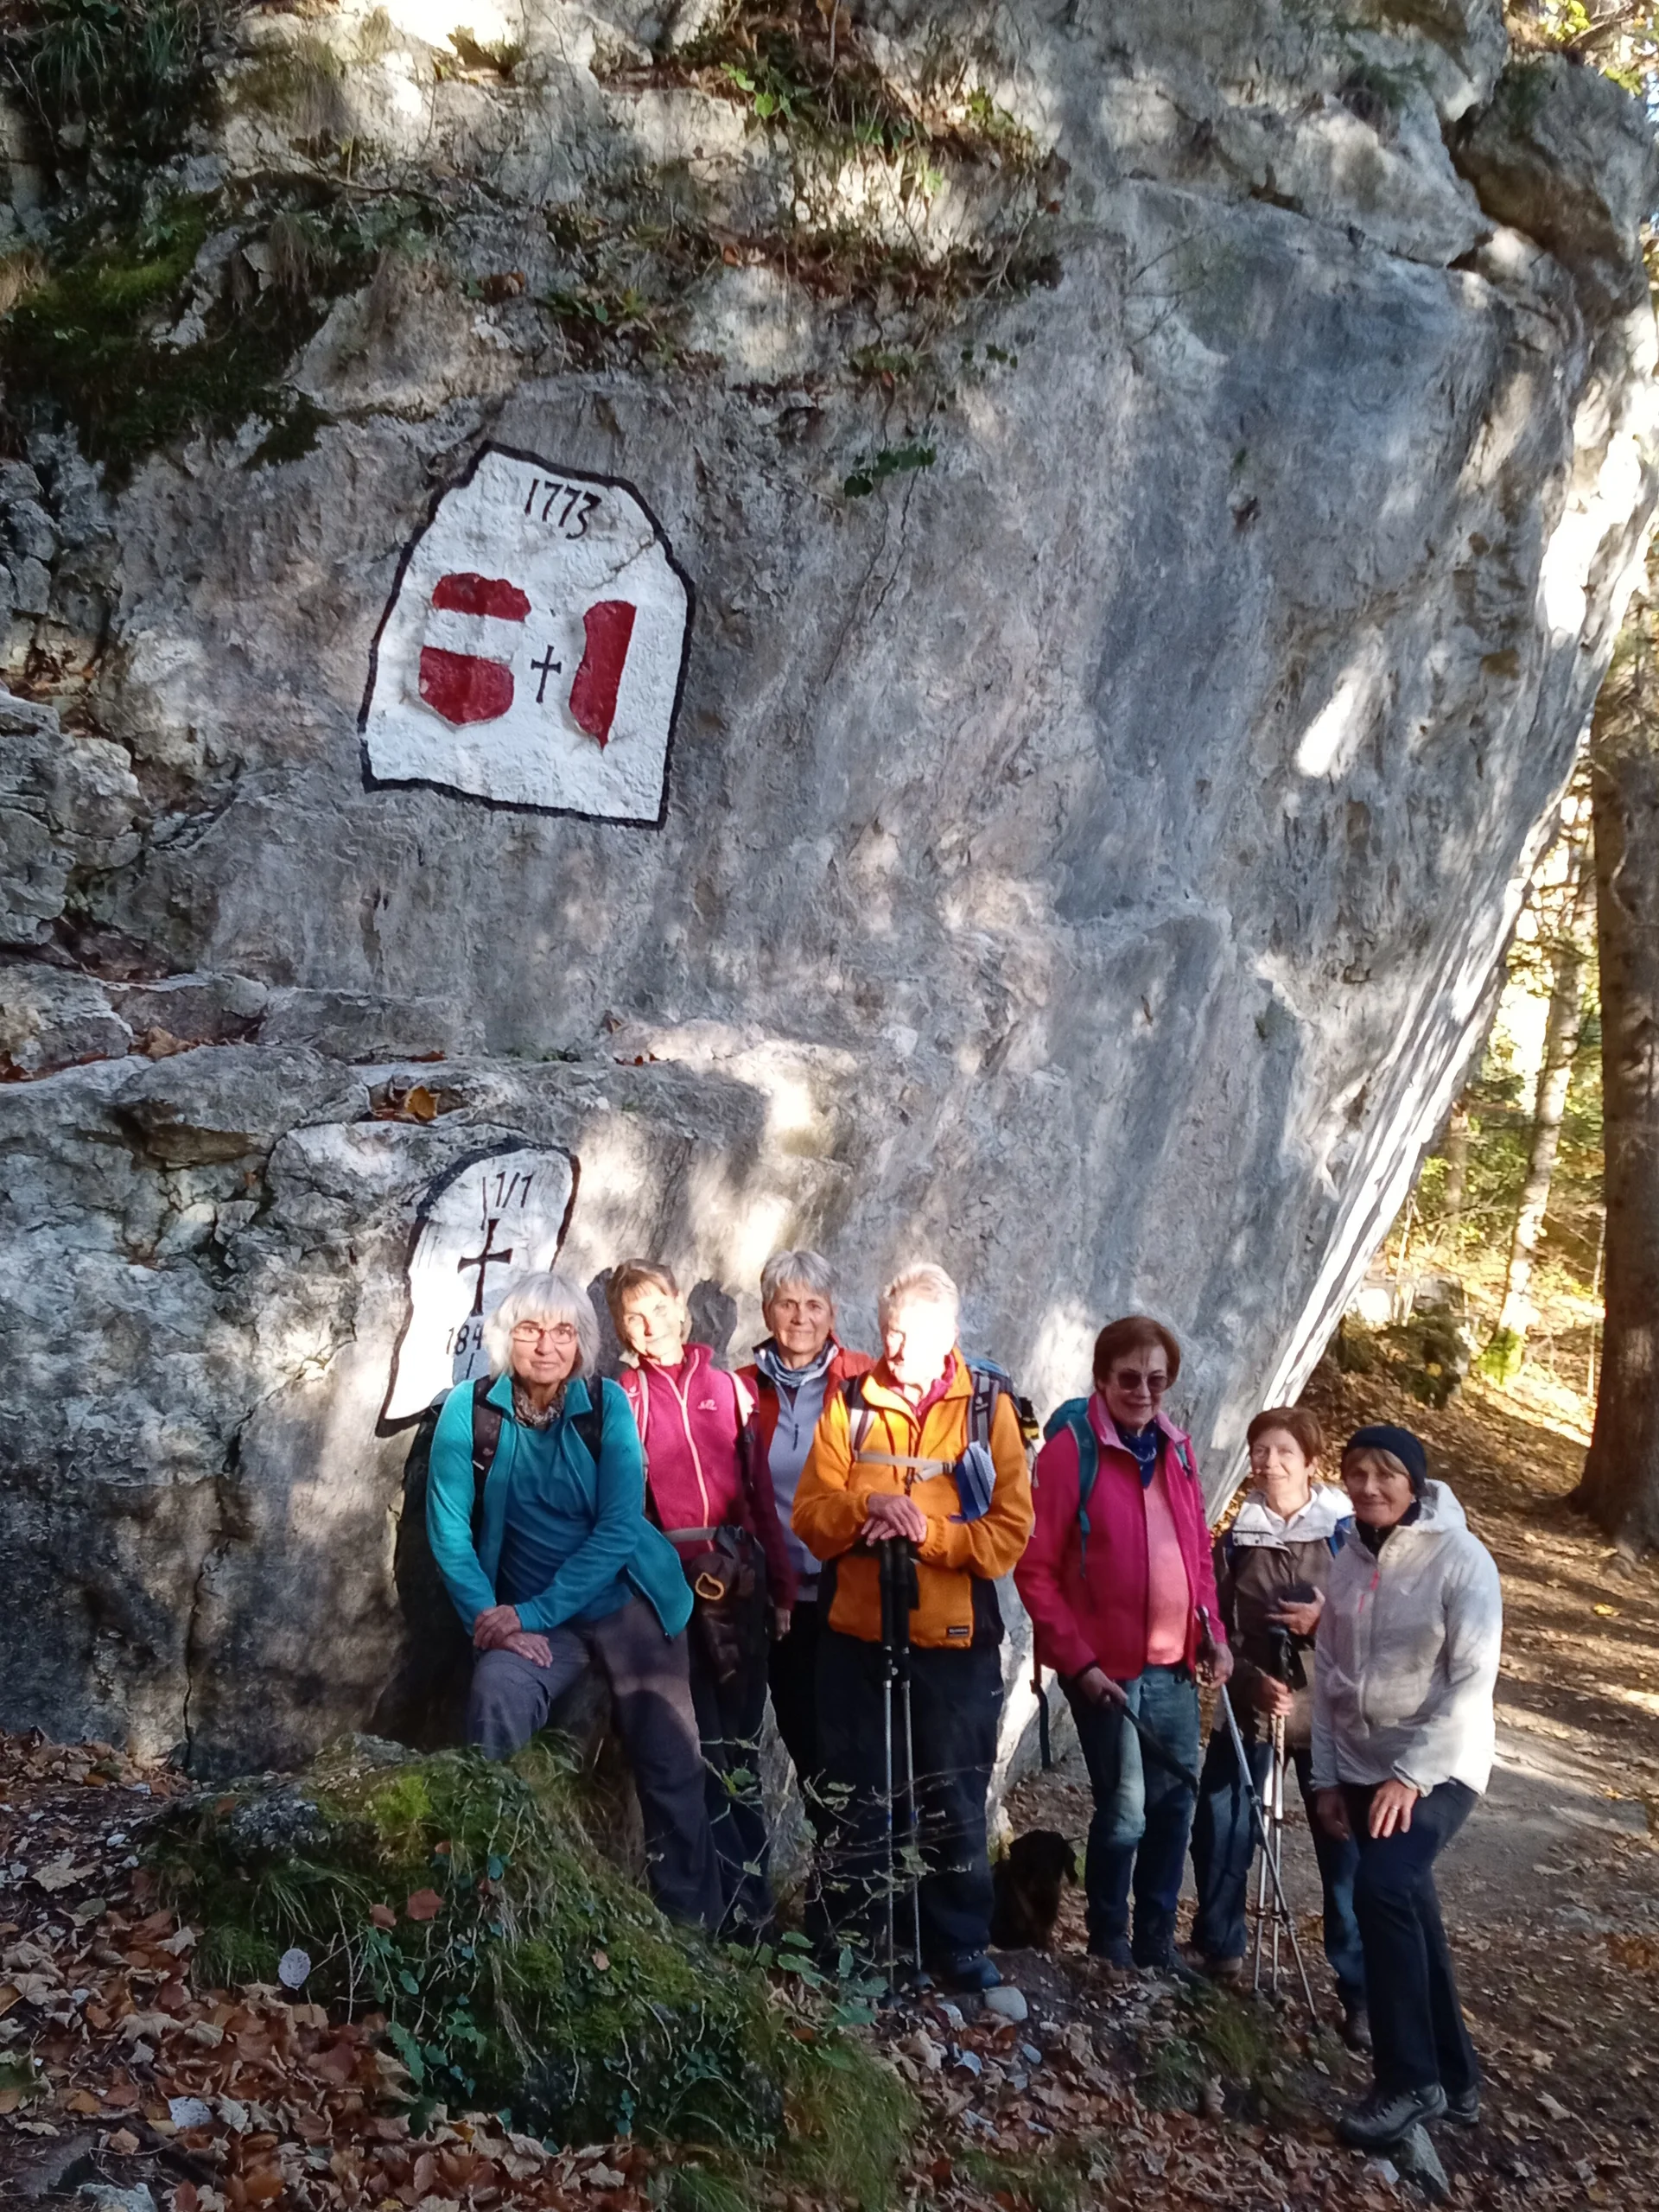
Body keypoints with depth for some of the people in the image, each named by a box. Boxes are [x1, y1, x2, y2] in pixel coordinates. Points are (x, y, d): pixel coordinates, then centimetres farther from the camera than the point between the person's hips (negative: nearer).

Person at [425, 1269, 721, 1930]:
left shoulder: (606, 1404, -7)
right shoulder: (470, 1409, -7)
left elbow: (619, 1527, -12)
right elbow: (449, 1529, -5)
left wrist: (533, 1614, -18)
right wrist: (493, 1619, -17)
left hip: (626, 1600, 1)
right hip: (525, 1618, 0)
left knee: (669, 1768, 2)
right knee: (494, 1699, -30)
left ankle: (692, 1923, 23)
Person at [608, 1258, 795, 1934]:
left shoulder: (726, 1386, 11)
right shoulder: (621, 1397, 5)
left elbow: (760, 1487, 10)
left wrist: (781, 1583, 8)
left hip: (738, 1575, 2)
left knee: (740, 1734, 7)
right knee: (699, 1740, -3)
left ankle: (748, 1897, 17)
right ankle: (739, 1901, 5)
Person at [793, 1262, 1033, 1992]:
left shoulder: (989, 1407, 0)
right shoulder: (849, 1403, 3)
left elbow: (1010, 1531, -7)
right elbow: (811, 1516, -1)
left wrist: (929, 1532, -21)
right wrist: (867, 1507, -20)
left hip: (957, 1639, -1)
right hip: (855, 1635, 1)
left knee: (955, 1803, 11)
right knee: (856, 1799, 12)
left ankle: (959, 1946, 28)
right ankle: (852, 1944, 28)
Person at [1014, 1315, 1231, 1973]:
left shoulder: (1174, 1447, 7)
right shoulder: (1072, 1449, -12)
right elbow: (1035, 1570, -12)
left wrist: (1212, 1632, 7)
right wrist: (1077, 1660, -15)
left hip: (1174, 1661, 6)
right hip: (1108, 1665, -6)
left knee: (1176, 1799, 13)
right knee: (1125, 1810, 1)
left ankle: (1156, 1940, 30)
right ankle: (1108, 1945, 22)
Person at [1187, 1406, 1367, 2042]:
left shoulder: (1346, 1530, -4)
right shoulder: (1236, 1535, 2)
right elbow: (1215, 1625, 3)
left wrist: (1328, 1620, -20)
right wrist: (1251, 1679, -12)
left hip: (1330, 1712, -2)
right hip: (1249, 1708, 2)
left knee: (1346, 1851, -1)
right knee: (1221, 1834, 8)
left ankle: (1361, 1991, 12)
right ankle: (1219, 1948, 31)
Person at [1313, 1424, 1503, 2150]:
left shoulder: (1461, 1560, -15)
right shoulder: (1347, 1560, 2)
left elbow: (1472, 1683, -18)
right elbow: (1329, 1674, 7)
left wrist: (1411, 1775, -20)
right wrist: (1327, 1776, 5)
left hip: (1438, 1767, -6)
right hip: (1364, 1769, 6)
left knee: (1382, 1887, -22)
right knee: (1408, 1907, 10)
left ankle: (1411, 2080, -7)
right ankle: (1455, 2077, 27)